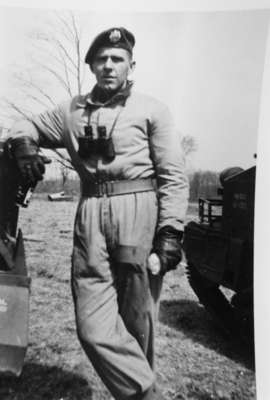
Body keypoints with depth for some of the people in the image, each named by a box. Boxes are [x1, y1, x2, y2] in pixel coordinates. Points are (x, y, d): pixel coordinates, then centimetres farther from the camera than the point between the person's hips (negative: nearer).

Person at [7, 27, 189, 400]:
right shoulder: (73, 111, 19)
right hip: (90, 215, 3)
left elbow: (174, 176, 2)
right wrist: (24, 146, 6)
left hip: (139, 212, -2)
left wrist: (170, 231, -9)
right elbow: (24, 127, 31)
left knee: (136, 324, 5)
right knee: (94, 328, -5)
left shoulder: (151, 109, 9)